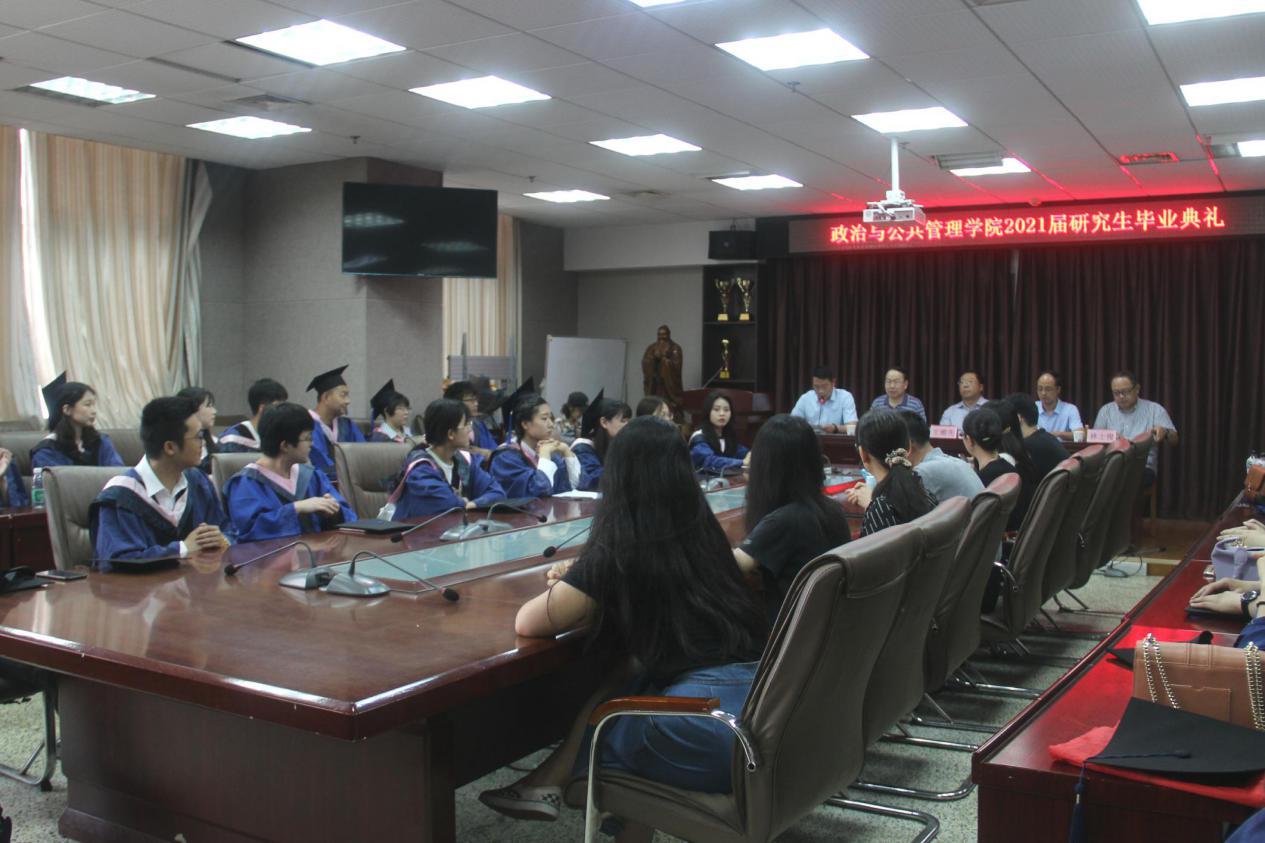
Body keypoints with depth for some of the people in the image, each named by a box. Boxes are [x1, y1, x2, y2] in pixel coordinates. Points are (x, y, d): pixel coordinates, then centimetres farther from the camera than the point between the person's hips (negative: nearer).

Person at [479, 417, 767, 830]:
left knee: (596, 716, 20)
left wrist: (565, 594, 21)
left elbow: (527, 623, 2)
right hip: (761, 701, 6)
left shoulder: (616, 550, -7)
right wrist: (581, 584, 22)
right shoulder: (704, 531, 12)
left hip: (713, 719, -6)